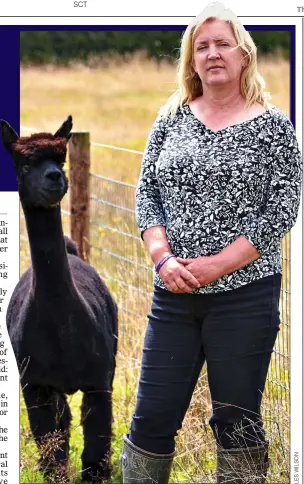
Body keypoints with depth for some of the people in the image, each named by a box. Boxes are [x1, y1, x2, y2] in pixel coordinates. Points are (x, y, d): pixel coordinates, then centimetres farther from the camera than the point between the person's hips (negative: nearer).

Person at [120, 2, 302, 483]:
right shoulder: (172, 119, 8)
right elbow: (147, 192, 7)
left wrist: (215, 265, -14)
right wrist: (163, 257, -10)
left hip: (245, 293, -3)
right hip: (174, 293, 3)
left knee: (236, 420, 4)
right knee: (152, 417, 5)